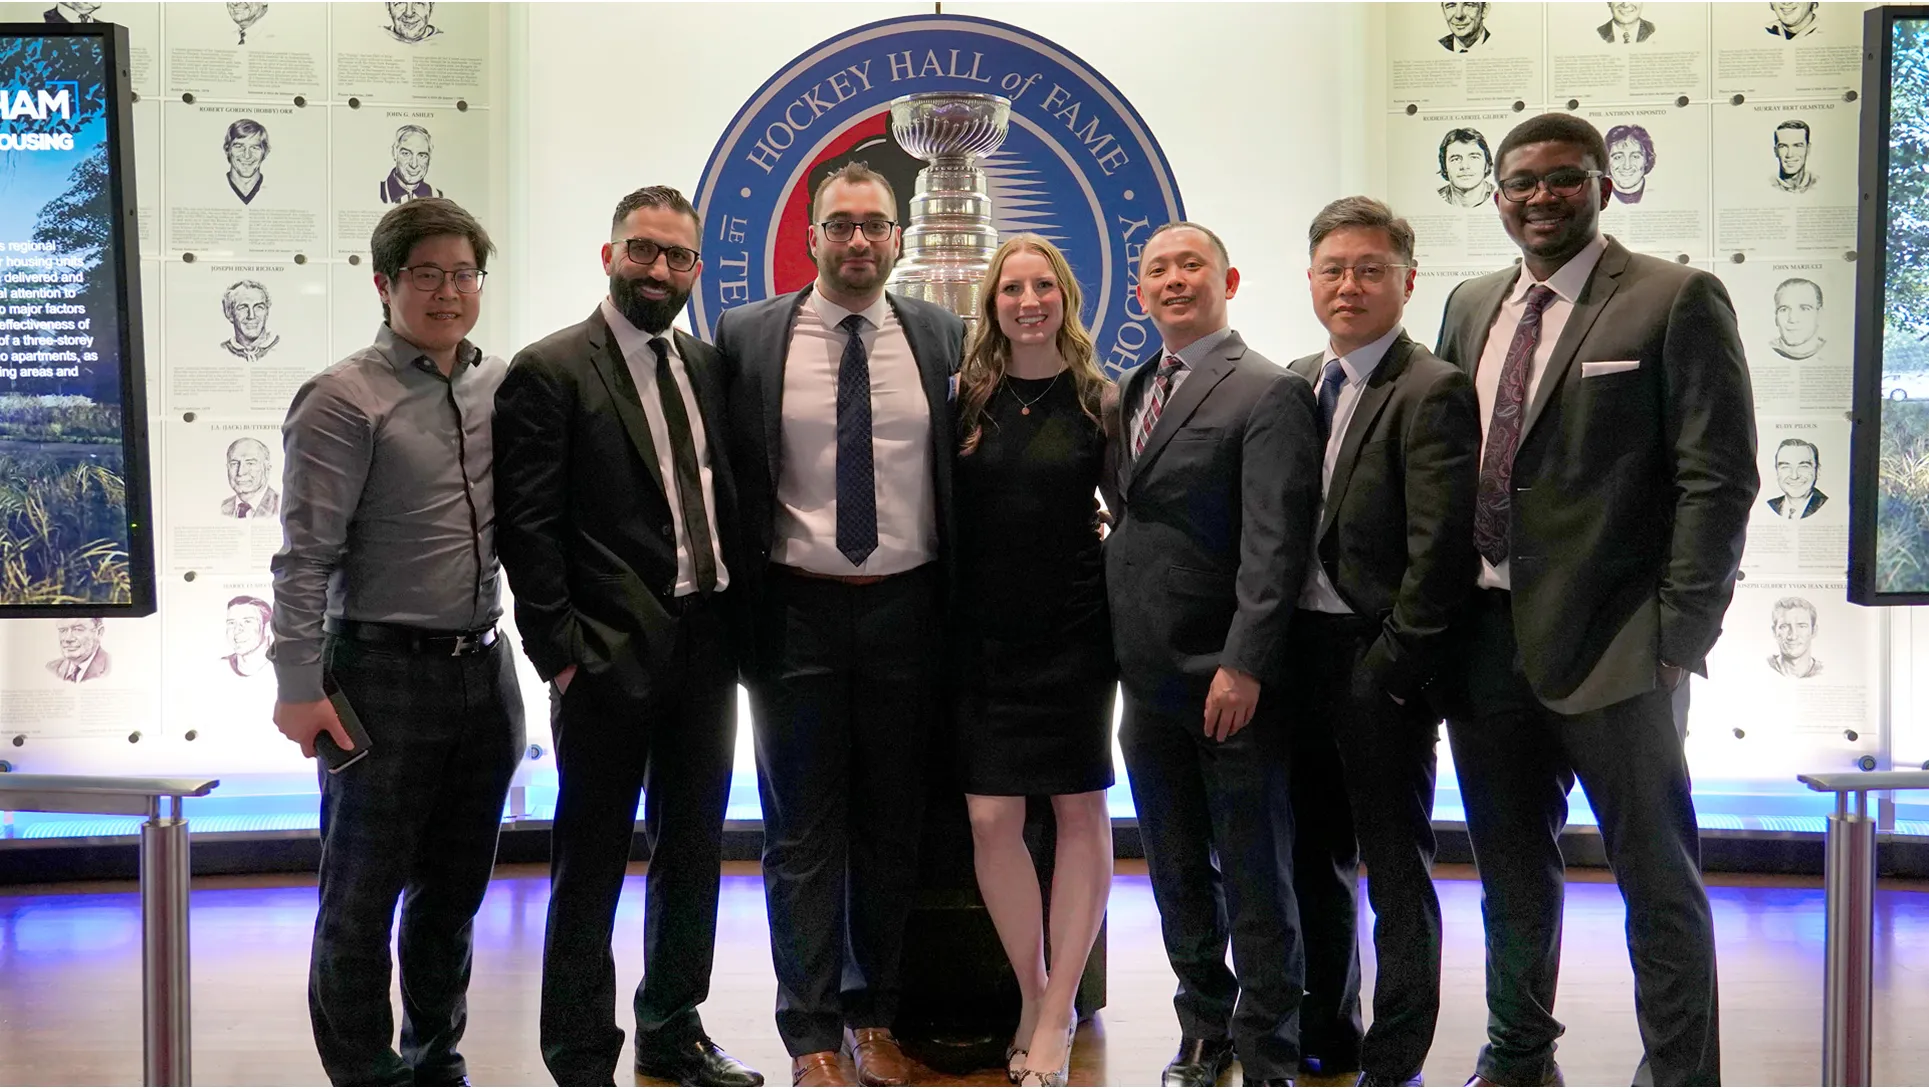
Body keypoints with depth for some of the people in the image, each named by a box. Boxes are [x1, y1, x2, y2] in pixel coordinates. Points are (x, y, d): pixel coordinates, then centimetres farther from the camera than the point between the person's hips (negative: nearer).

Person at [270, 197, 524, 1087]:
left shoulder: (501, 385, 7)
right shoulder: (343, 401, -10)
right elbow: (304, 557, -12)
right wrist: (301, 689, -15)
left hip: (484, 670, 6)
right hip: (384, 675, -6)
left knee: (455, 888, 17)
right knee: (364, 899, 6)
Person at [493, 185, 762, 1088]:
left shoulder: (705, 365, 12)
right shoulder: (549, 371, -7)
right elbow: (527, 529, -11)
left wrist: (739, 617, 6)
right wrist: (563, 651, -14)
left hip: (706, 650, 7)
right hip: (611, 660, -6)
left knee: (692, 852, 17)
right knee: (592, 867, 4)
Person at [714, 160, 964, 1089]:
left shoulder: (940, 336, 4)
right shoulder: (748, 337, 0)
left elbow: (962, 467, 10)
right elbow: (730, 475, 2)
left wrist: (958, 609, 3)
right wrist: (737, 603, -2)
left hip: (906, 609, 2)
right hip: (798, 611, -2)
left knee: (894, 829, 12)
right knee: (803, 834, 5)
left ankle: (873, 1013, 27)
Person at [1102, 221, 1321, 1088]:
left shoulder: (1268, 393, -8)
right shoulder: (1128, 393, 14)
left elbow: (1274, 544, -15)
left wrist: (1245, 664, -22)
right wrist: (1116, 651, 7)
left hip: (1231, 684, -7)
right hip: (1150, 676, 7)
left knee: (1256, 877, 4)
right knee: (1176, 872, 15)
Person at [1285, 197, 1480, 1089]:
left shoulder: (1433, 393, -11)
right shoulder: (1298, 383, 12)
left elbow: (1440, 552, -16)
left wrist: (1390, 669, -16)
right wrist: (1272, 650, 7)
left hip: (1377, 662, -7)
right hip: (1300, 652, 7)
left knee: (1396, 867, 5)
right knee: (1315, 857, 18)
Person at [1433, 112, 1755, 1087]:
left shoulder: (1677, 299, -6)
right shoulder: (1472, 306, 12)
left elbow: (1718, 480, -10)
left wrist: (1679, 638, -14)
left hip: (1609, 642, -6)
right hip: (1484, 636, 6)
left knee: (1658, 877, 4)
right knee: (1510, 866, 18)